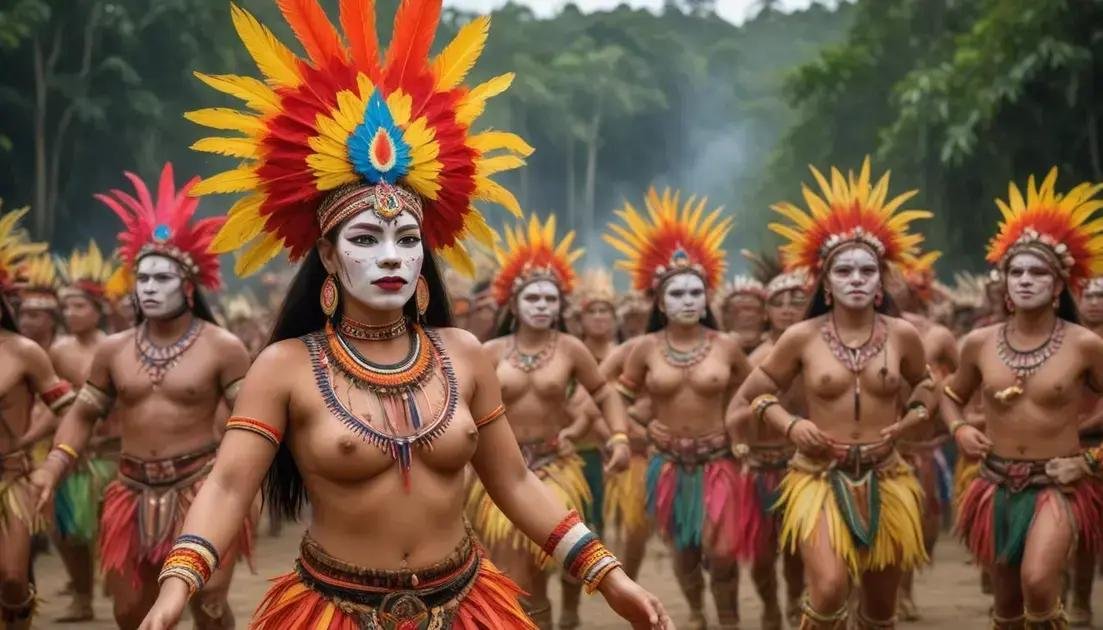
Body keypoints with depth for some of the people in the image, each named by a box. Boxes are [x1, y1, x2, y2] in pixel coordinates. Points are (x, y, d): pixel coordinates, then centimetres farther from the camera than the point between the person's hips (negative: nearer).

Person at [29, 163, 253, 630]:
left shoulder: (222, 348, -6)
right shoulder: (113, 350, 7)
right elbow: (83, 414, 15)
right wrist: (55, 465, 0)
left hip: (201, 490, -4)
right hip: (133, 493, 5)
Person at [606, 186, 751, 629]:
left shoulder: (726, 346, -5)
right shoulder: (646, 348, -4)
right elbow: (623, 396, 7)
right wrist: (645, 426, -3)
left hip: (716, 460, -1)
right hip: (669, 463, 1)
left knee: (720, 552, -9)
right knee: (682, 549, 13)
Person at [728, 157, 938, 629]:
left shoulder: (902, 335, 0)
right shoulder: (802, 338, -5)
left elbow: (927, 385, 19)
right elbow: (756, 392, 5)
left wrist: (909, 419, 1)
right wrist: (791, 425, -11)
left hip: (884, 481, 3)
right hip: (820, 478, -3)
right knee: (830, 589, -25)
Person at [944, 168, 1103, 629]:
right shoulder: (980, 343, 0)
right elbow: (951, 396, 17)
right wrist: (959, 429, -2)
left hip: (1059, 485, -4)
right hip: (998, 485, 4)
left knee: (1038, 583, -29)